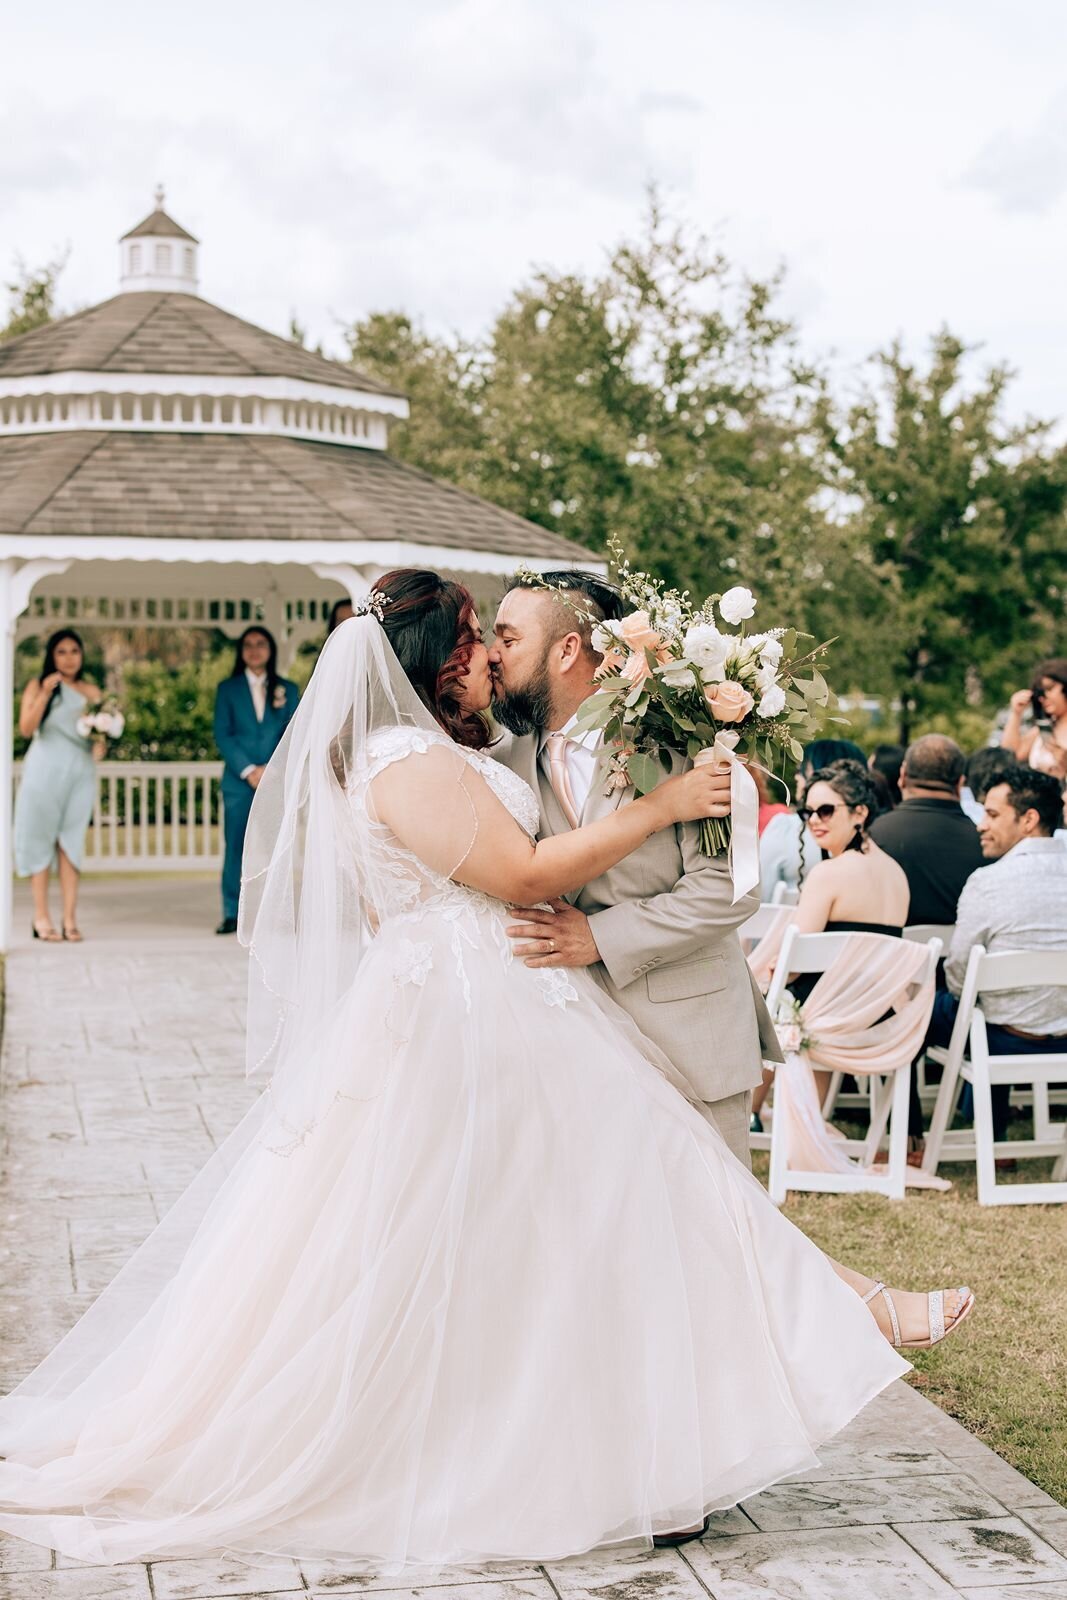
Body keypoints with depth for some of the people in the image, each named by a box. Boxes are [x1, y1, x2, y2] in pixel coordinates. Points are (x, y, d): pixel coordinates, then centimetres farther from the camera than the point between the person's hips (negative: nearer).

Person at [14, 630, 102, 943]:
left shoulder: (90, 691, 13)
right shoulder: (37, 686, 3)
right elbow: (26, 728, -8)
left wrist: (100, 744, -4)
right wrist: (45, 693, -17)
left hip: (79, 773, 3)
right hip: (44, 771, -3)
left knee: (71, 841, -1)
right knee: (41, 840, -2)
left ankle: (70, 918, -4)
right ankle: (41, 917, -2)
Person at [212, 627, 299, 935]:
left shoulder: (288, 690, 13)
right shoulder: (228, 689, 10)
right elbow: (222, 735, 2)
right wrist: (248, 770, -9)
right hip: (238, 781, 0)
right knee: (235, 846, -3)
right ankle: (232, 914, 1)